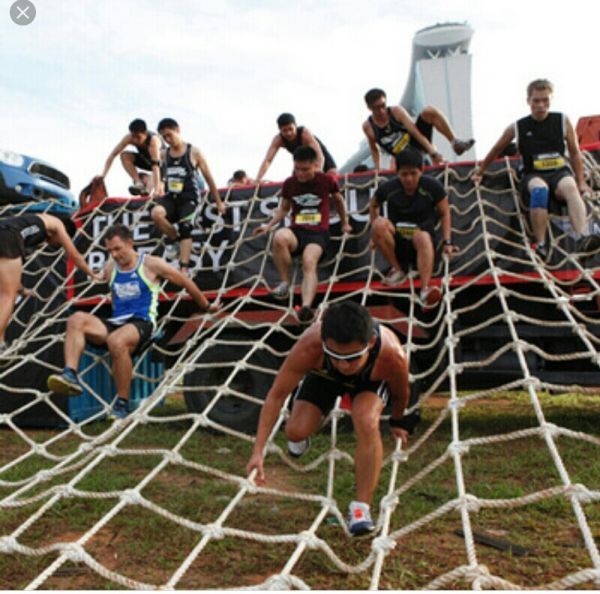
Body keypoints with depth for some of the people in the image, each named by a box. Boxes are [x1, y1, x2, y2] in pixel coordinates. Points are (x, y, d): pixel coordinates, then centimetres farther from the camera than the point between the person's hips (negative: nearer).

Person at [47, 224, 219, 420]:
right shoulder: (110, 268, 16)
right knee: (76, 319, -22)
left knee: (116, 341, -39)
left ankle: (122, 403, -24)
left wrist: (206, 306, 20)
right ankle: (70, 374, -40)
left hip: (142, 323, -5)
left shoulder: (151, 264, 2)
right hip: (115, 323, 5)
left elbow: (186, 282, 11)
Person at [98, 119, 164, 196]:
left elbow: (155, 165, -48)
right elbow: (113, 154, -24)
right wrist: (103, 175, -33)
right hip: (146, 158, 5)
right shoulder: (128, 138, -26)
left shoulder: (153, 140, -39)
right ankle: (139, 183, -26)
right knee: (125, 155, -22)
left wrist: (157, 188, -57)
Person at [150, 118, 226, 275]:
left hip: (189, 197, -3)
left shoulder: (194, 152, -1)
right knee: (156, 213, -27)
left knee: (185, 231, -16)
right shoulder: (164, 154, 10)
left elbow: (208, 177, 5)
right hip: (171, 196, 3)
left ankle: (184, 269, -17)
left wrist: (218, 202, 8)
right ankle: (174, 239, -2)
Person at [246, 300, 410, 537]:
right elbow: (276, 395, -31)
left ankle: (361, 507, -17)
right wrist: (258, 451, -32)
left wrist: (396, 423, 4)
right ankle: (302, 438, 28)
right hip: (323, 373, 1)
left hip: (371, 377, -1)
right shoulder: (309, 346, -44)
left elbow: (400, 393, -16)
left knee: (366, 422, -31)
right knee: (297, 431, -14)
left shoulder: (392, 356, -43)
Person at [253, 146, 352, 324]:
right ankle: (285, 282, -18)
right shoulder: (289, 183, 4)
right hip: (297, 230, 2)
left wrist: (345, 223, 28)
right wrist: (269, 225, 6)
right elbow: (284, 208, 20)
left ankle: (306, 306, -54)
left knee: (309, 262, -34)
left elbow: (338, 200, 19)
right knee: (279, 237, -36)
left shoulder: (327, 180, -1)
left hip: (318, 233, -2)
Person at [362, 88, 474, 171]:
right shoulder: (367, 126, -9)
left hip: (418, 142, -1)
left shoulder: (396, 111, -11)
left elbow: (414, 131, -20)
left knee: (430, 111, -22)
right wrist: (377, 169, 0)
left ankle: (456, 143, -20)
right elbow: (373, 148, 9)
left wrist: (432, 152, -28)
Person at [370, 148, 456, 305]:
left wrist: (447, 242, -8)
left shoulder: (433, 187, -9)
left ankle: (425, 289, -52)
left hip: (422, 235, -1)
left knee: (423, 238, -38)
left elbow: (444, 214, 2)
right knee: (379, 224, -30)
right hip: (396, 240, 2)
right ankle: (398, 270, -13)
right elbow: (373, 205, 13)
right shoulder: (388, 188, -7)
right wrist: (376, 235, 7)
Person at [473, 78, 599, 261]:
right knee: (539, 189, -38)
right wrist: (481, 170, 29)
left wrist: (581, 181, 7)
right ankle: (541, 245, -39)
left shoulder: (563, 121, 8)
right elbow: (496, 150, 21)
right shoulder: (517, 127, 6)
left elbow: (575, 152, 13)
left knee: (571, 187, -35)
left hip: (560, 172, 1)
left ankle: (583, 238, -53)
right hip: (533, 175, -1)